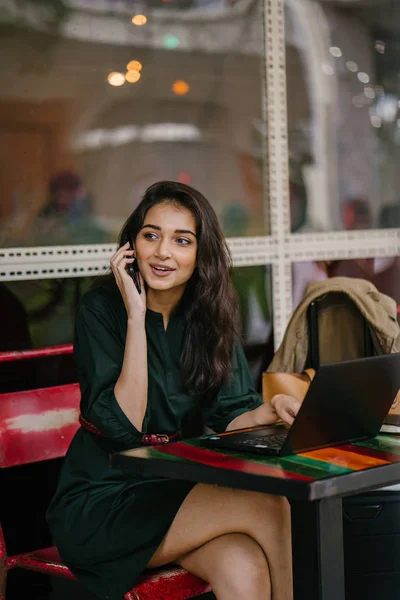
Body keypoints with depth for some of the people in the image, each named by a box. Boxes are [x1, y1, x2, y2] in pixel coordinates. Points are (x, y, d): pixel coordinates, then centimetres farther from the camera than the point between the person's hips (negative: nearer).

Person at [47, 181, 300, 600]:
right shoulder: (101, 308, -11)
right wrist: (136, 316, -22)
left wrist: (273, 409, -20)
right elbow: (125, 425, -19)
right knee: (268, 507, -25)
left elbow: (230, 415, 2)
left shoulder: (207, 314, 4)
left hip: (176, 486, 5)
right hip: (98, 503, -4)